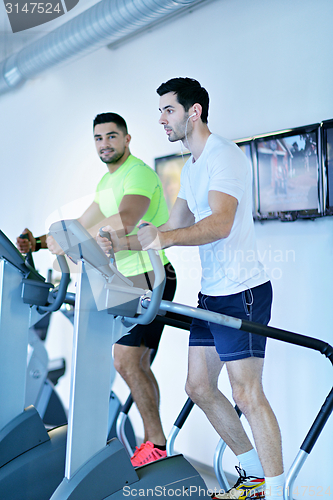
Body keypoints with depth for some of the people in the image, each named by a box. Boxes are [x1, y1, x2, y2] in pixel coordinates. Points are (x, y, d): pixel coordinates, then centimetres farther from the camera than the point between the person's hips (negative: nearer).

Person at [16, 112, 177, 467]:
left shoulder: (139, 174, -15)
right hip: (129, 280, 10)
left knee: (126, 361, -11)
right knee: (136, 363, 12)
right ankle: (152, 440, 24)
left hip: (151, 279, -10)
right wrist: (38, 243, 6)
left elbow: (124, 222, -34)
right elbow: (82, 224, 18)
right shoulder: (108, 181, 17)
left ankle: (156, 444, 3)